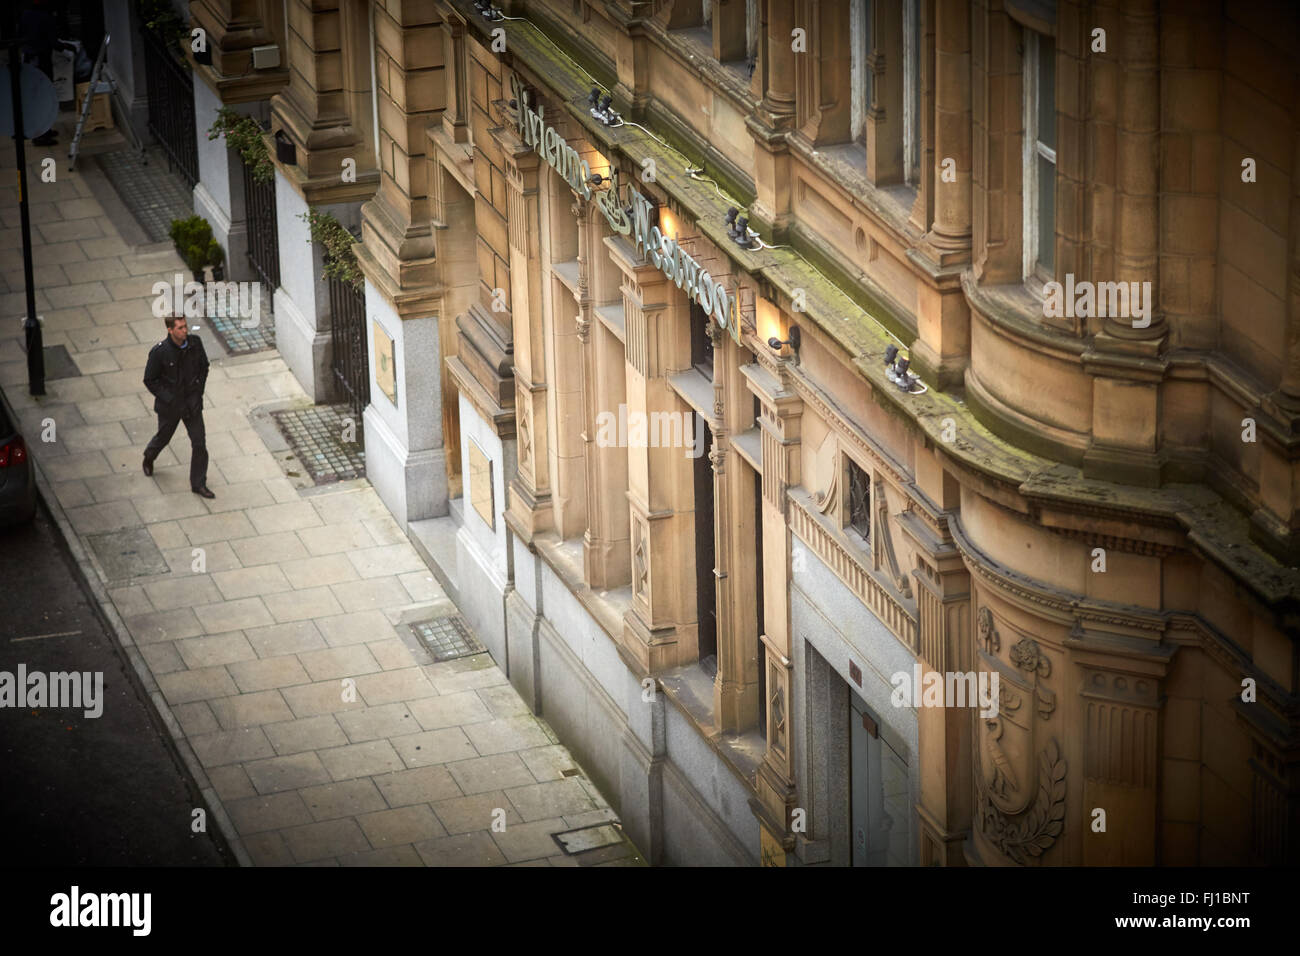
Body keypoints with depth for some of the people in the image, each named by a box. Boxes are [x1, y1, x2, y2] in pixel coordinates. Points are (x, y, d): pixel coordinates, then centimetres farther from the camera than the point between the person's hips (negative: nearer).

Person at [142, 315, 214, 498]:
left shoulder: (195, 343, -11)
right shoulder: (159, 352, -23)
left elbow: (203, 367, 7)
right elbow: (150, 380, -12)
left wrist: (198, 392, -1)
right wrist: (169, 399, -17)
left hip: (192, 401, 3)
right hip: (169, 405, -3)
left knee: (199, 443, 0)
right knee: (163, 437, 20)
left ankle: (198, 484, 13)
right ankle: (149, 456, 55)